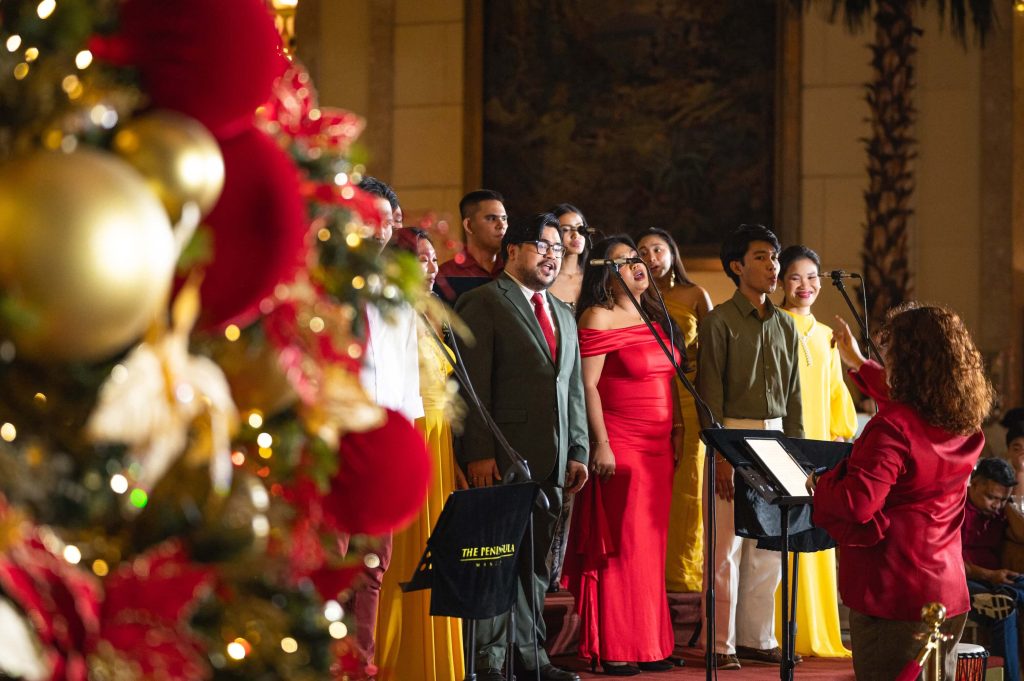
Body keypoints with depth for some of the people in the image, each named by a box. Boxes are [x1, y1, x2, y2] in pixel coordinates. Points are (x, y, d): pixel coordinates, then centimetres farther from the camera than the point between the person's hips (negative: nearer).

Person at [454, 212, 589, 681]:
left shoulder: (563, 315, 21)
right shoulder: (483, 303, -2)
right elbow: (473, 384, -10)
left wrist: (577, 452, 12)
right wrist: (479, 452, -16)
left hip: (549, 463, 7)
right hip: (501, 460, -7)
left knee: (536, 561, 9)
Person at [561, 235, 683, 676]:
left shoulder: (654, 317, 15)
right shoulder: (598, 318, -7)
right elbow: (587, 386, -12)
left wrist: (677, 429, 14)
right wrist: (601, 445, -17)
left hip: (658, 446, 7)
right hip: (619, 447, -7)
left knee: (650, 546, 8)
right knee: (620, 546, -4)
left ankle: (648, 644, 14)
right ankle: (611, 650, 1)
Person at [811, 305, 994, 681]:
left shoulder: (892, 429, -22)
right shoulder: (964, 427, 5)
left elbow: (857, 503, -28)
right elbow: (911, 402, 27)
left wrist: (819, 483, -7)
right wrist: (859, 365, 39)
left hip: (894, 597, -7)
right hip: (949, 596, 7)